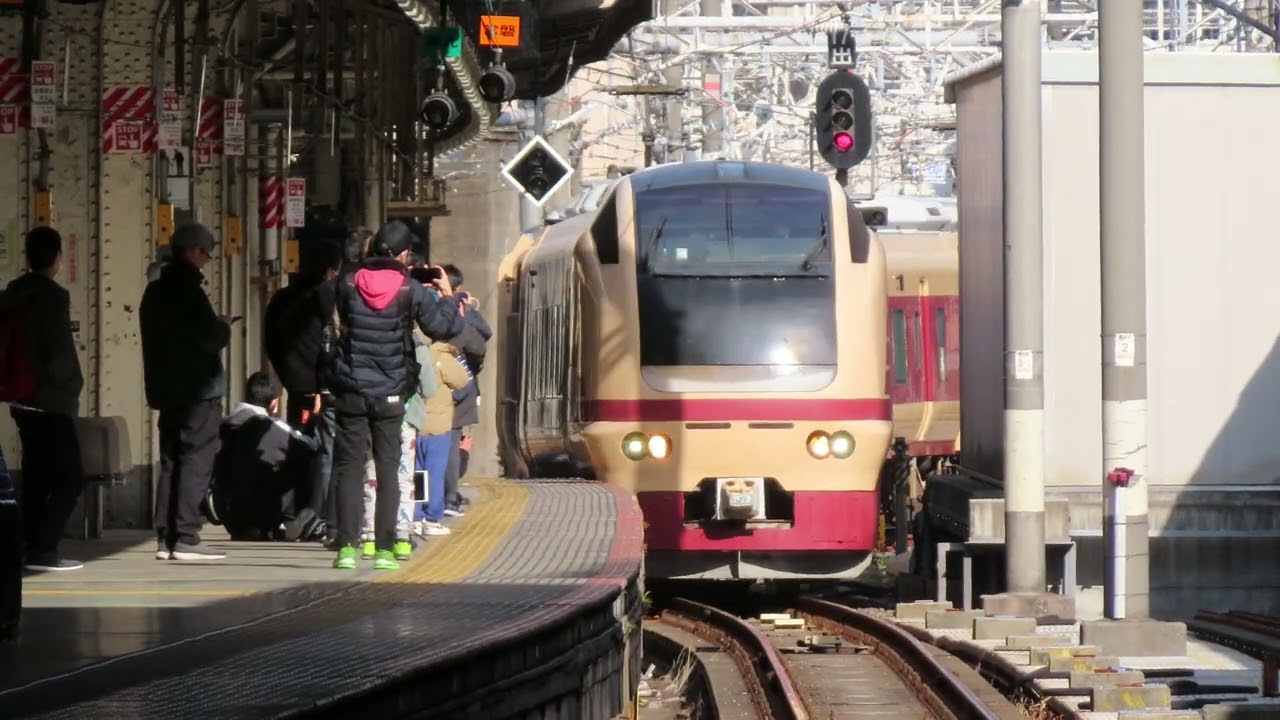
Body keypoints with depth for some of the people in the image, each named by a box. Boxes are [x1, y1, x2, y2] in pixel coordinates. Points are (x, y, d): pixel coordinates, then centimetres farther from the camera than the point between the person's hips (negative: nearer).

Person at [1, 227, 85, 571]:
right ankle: (43, 549, -11)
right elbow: (61, 352, -18)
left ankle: (32, 547, 11)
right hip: (52, 402, -8)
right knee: (70, 478, -4)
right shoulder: (54, 296, -14)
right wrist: (71, 387, -3)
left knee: (37, 476, 13)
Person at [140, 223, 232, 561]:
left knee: (171, 462, 11)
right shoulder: (187, 290, -14)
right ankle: (186, 539, -11)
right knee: (196, 462, -7)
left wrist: (214, 327, 15)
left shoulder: (156, 290, 13)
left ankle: (166, 539, 10)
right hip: (197, 389, -9)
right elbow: (212, 338, -18)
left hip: (167, 389, 9)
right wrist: (223, 327, 3)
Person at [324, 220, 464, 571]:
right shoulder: (410, 291, -9)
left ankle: (347, 546, -4)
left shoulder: (347, 285, -4)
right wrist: (447, 295, 11)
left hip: (350, 392, 1)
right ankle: (384, 549, 4)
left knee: (349, 467, 4)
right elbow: (444, 328, -4)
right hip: (390, 395, -1)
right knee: (388, 470, 8)